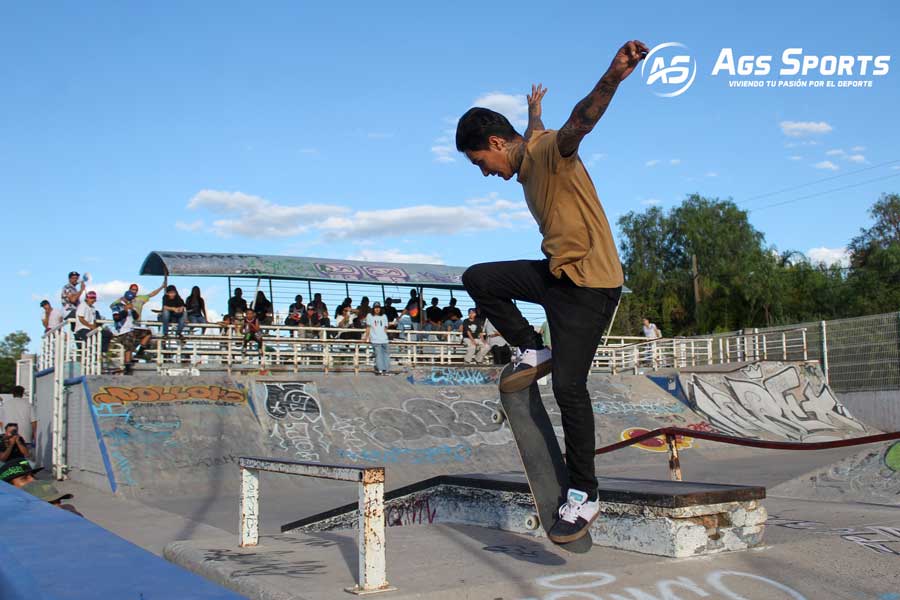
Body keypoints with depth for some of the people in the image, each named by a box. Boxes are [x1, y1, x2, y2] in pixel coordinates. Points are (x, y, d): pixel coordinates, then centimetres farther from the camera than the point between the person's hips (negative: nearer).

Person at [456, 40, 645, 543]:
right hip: (555, 272, 9)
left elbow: (579, 123, -37)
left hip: (591, 284, -9)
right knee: (478, 279, 7)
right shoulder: (526, 165, 14)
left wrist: (611, 80, -57)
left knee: (568, 386, -12)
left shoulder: (550, 150, -13)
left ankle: (585, 497, -1)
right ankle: (532, 353, 14)